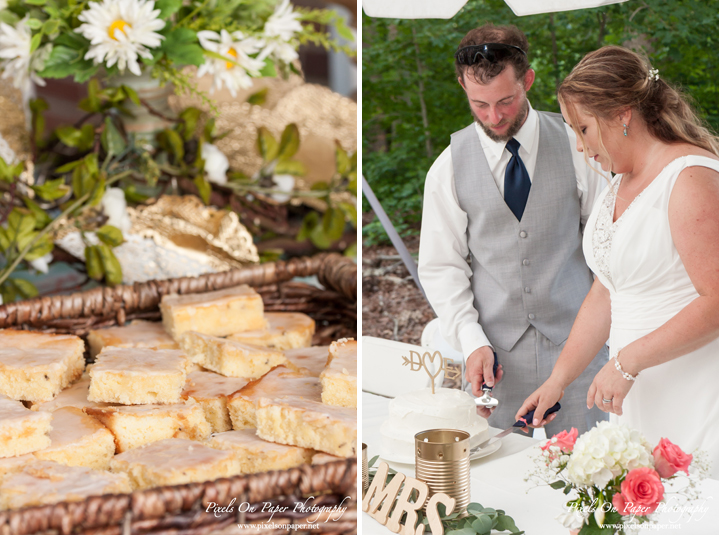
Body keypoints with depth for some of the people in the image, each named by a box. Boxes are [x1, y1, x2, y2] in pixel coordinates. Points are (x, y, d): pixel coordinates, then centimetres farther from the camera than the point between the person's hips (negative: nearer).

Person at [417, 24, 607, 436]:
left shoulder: (575, 147, -1)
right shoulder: (449, 167, -1)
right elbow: (441, 266, 2)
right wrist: (472, 341, -10)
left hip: (575, 340, 0)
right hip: (497, 353, 0)